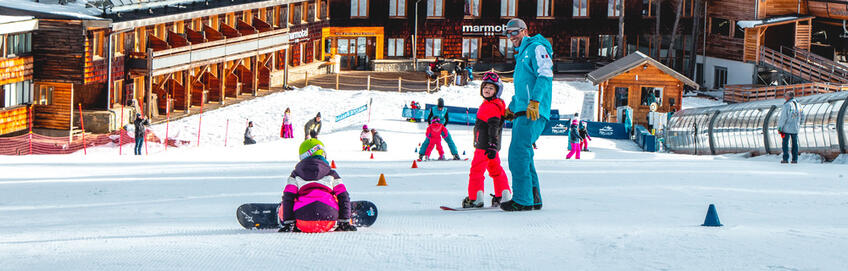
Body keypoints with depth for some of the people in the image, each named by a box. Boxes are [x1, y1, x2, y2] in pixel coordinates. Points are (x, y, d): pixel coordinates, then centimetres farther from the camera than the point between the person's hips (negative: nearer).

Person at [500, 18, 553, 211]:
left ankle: (522, 200, -16)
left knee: (518, 152, -15)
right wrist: (511, 108, 26)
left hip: (534, 113, -10)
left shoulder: (536, 48, -3)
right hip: (523, 112, 10)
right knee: (522, 155, 9)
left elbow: (545, 75, -16)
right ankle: (533, 198, 14)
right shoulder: (521, 55, 27)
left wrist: (534, 102, -26)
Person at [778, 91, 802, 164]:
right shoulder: (798, 105, 8)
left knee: (785, 143, 0)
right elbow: (800, 117, 13)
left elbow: (783, 117, -15)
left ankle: (785, 158, -3)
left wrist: (779, 127, -10)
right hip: (795, 128, 6)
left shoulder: (787, 105, -13)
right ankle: (795, 159, 8)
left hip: (787, 128, -6)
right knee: (794, 143, 9)